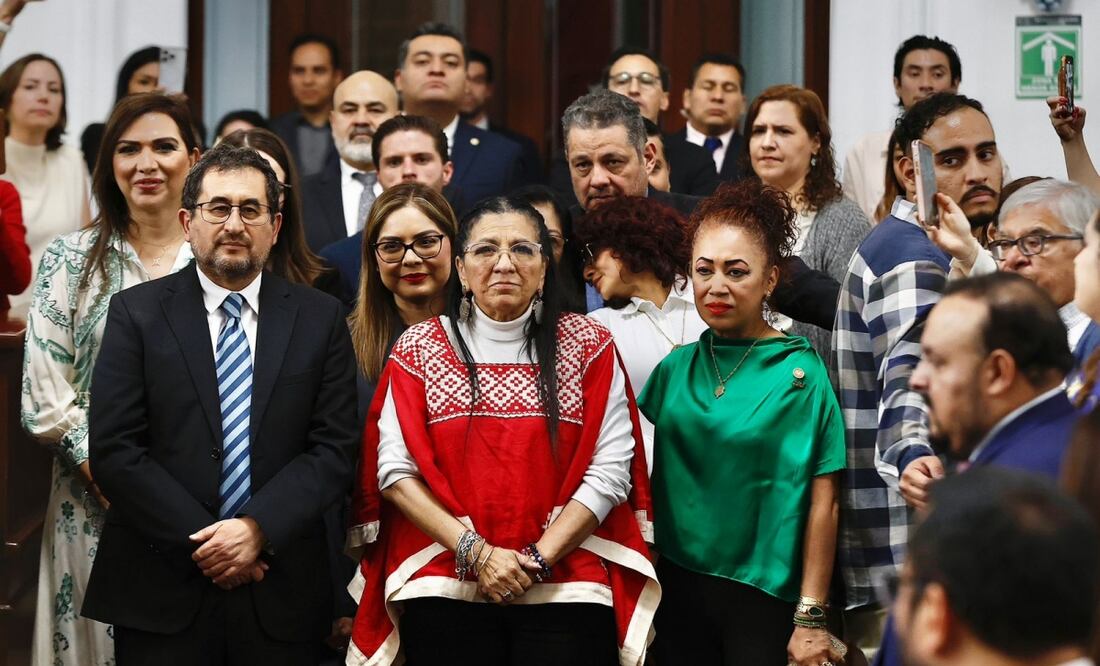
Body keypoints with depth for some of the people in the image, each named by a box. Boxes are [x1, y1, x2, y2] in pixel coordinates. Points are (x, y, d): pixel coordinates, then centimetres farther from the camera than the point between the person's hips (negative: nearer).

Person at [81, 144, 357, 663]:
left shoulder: (320, 318, 7)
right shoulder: (136, 313, 2)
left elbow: (334, 448, 1)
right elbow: (114, 451, -4)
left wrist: (257, 529, -13)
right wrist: (200, 542, -11)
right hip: (160, 594, -1)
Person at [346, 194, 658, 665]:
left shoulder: (588, 346, 4)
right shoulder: (420, 349, 6)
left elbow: (609, 471, -2)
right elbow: (395, 470, -1)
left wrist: (539, 559, -10)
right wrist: (474, 550, -11)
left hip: (566, 590, 0)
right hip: (444, 589, 0)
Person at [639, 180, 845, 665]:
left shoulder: (799, 371, -7)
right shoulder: (676, 367, 6)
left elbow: (822, 502, -9)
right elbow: (642, 473, 13)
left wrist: (811, 619, -12)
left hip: (764, 595, -4)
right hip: (679, 589, 4)